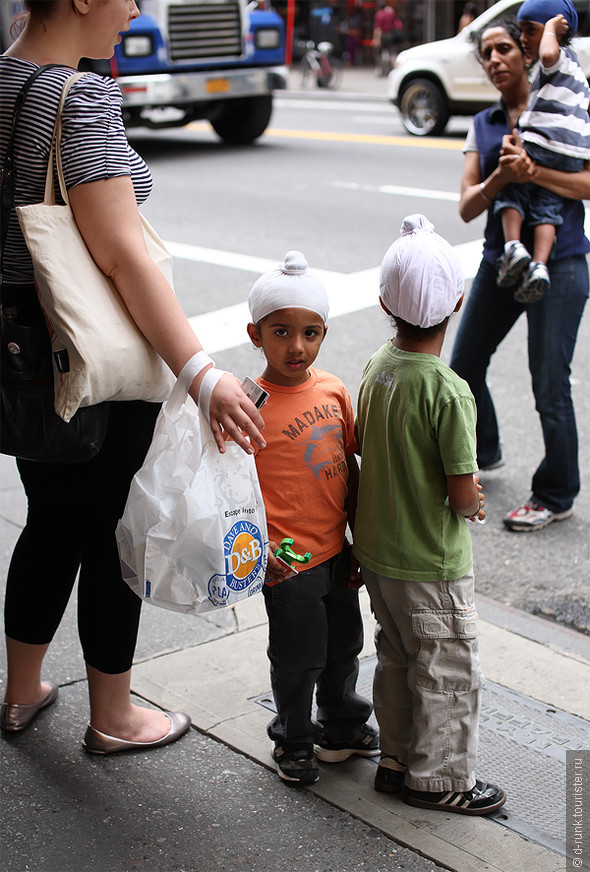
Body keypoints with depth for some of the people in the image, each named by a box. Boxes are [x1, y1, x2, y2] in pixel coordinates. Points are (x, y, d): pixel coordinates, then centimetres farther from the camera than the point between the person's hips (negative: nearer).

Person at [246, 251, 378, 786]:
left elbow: (349, 469, 6)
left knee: (343, 645, 22)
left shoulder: (334, 390, -1)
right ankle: (294, 741, 34)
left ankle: (344, 726, 46)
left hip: (337, 552, 6)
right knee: (299, 657, 9)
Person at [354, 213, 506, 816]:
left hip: (374, 550, 8)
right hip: (429, 565, -7)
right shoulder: (448, 390, -25)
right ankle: (438, 780, 24)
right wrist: (473, 506, 0)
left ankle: (396, 760, 36)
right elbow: (464, 495, -24)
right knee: (451, 674, 11)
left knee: (398, 660, 23)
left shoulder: (377, 365, -3)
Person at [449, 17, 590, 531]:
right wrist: (501, 177, -19)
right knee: (464, 368, 15)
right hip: (499, 262, 6)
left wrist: (533, 171, -24)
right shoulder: (483, 125, 10)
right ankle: (482, 451, 42)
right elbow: (467, 207, 0)